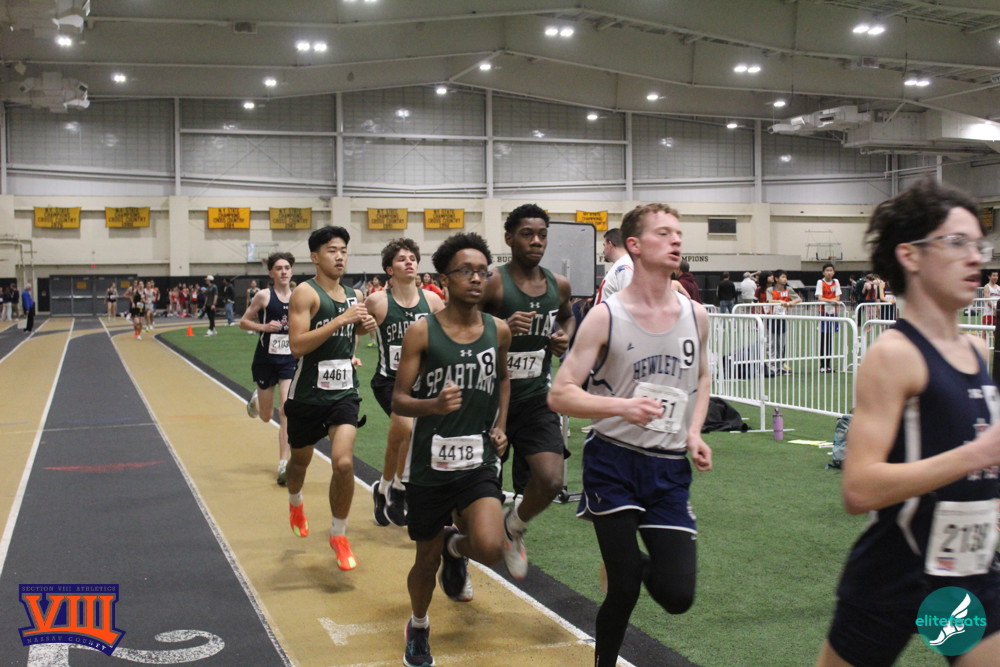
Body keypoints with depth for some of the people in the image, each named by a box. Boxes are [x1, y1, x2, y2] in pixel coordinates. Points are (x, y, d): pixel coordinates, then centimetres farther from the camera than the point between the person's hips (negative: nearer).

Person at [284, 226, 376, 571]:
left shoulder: (353, 295, 7)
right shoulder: (306, 293, -12)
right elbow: (297, 345, -23)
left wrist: (363, 326, 2)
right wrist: (341, 320, -27)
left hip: (344, 392, 3)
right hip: (308, 393, -3)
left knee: (343, 463, -15)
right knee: (300, 461, 19)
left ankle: (339, 535, 5)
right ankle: (295, 501, 54)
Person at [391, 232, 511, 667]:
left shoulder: (498, 331, 2)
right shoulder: (422, 332, -9)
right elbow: (398, 402, -10)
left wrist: (500, 426, 9)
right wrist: (433, 405, -30)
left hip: (479, 460, 2)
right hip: (431, 462, -2)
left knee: (490, 549, -19)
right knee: (427, 559, 11)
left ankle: (456, 545, 18)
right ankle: (418, 628, 41)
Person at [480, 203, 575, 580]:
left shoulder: (558, 286, 3)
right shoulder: (493, 284, -14)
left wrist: (565, 337, 3)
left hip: (536, 398, 4)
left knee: (551, 480, -14)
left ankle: (514, 529, 19)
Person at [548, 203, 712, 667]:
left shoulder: (696, 315, 2)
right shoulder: (606, 317, -11)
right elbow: (560, 395, -12)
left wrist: (694, 432, 3)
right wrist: (623, 406, -27)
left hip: (670, 470, 3)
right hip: (613, 462, -3)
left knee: (677, 596, -3)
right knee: (623, 590, -1)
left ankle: (644, 565, 32)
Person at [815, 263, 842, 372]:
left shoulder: (836, 282, 9)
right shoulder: (820, 282, -3)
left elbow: (837, 298, 4)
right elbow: (819, 298, -11)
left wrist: (828, 300, -15)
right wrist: (831, 300, -25)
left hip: (833, 311, 4)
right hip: (824, 311, -4)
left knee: (830, 338, 6)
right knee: (823, 338, -5)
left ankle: (828, 364, 12)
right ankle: (822, 365, -2)